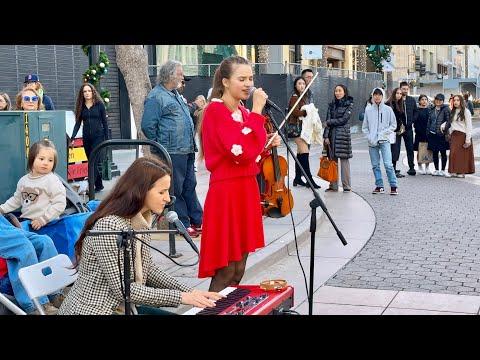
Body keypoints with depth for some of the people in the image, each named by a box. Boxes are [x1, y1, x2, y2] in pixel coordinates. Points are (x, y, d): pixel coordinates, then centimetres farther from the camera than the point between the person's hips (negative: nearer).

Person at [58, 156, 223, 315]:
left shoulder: (141, 221, 1)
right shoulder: (108, 227, -24)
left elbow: (148, 269, 10)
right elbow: (123, 289, -23)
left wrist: (190, 292, -1)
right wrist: (179, 297, -19)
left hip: (123, 306, 8)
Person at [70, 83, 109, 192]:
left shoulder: (99, 104, 0)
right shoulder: (81, 106, 8)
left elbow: (104, 122, 1)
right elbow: (78, 123, 8)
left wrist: (107, 139, -3)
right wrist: (72, 138, -3)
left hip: (98, 136, -4)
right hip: (86, 138, 4)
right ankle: (99, 185, 20)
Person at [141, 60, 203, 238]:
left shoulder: (176, 94, 18)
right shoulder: (156, 97, -11)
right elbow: (148, 126, -15)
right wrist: (161, 146, -9)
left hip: (187, 151, 9)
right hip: (172, 152, -9)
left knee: (190, 186, 13)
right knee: (176, 190, -2)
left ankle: (197, 221, 20)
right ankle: (183, 224, 5)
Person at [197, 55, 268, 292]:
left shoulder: (242, 112, 13)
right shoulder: (216, 110, -12)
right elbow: (243, 151, -24)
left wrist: (267, 145, 2)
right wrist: (257, 111, -19)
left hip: (247, 189, 9)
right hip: (227, 192, -9)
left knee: (239, 270, 12)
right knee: (225, 271, -5)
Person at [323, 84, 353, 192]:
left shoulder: (349, 104, 2)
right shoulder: (332, 105, 13)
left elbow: (343, 120, -7)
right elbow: (328, 121, 8)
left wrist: (330, 122, -1)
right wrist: (326, 136, -1)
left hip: (343, 134, -4)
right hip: (332, 134, 4)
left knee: (344, 159, -4)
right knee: (332, 160, 3)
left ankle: (347, 186, 0)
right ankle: (333, 185, 7)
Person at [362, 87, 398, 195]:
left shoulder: (388, 109, 2)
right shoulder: (368, 110, 7)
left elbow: (393, 125, 6)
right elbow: (364, 127, 11)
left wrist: (385, 133, -8)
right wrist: (369, 137, -3)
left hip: (384, 141, -3)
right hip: (372, 142, 3)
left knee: (388, 164, -12)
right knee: (375, 165, 6)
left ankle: (393, 186, -7)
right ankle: (379, 186, 15)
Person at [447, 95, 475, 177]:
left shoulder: (466, 111, -3)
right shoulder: (453, 112, 16)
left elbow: (469, 126, -7)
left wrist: (468, 139, -13)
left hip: (462, 135, -6)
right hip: (454, 136, 6)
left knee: (462, 154, -6)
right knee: (453, 154, 0)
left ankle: (461, 172, -3)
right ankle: (454, 171, 4)